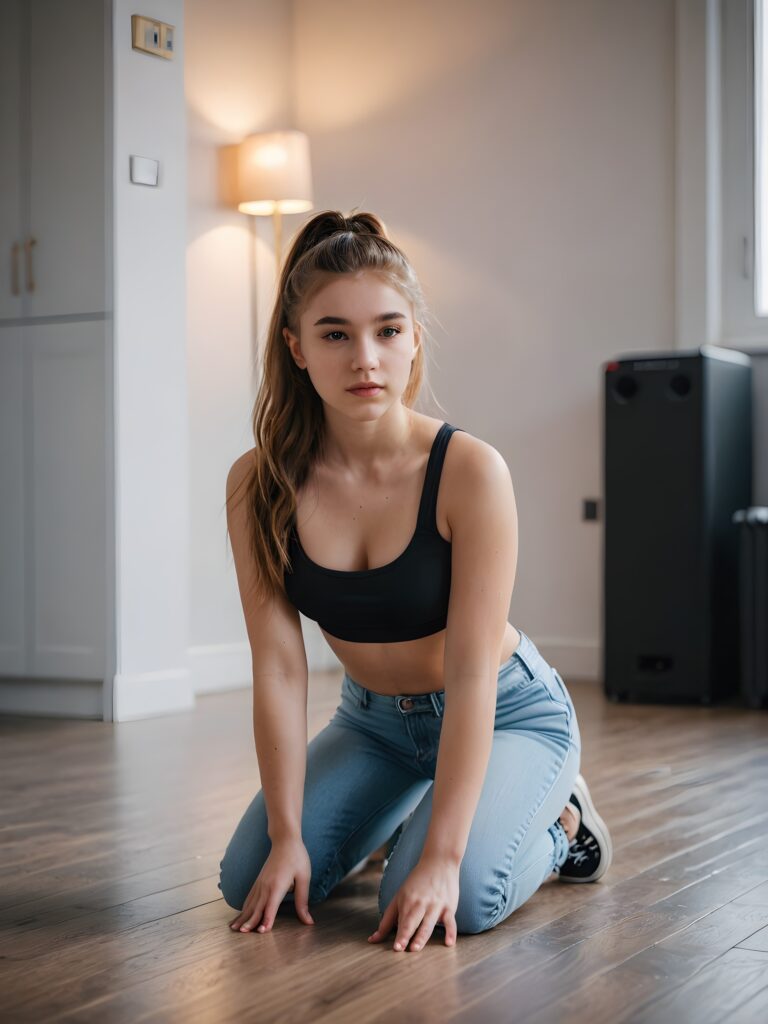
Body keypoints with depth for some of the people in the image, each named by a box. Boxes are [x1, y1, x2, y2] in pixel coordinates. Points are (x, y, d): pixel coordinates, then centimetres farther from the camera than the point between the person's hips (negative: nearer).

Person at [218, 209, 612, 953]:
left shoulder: (469, 471, -26)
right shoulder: (258, 485, -16)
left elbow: (471, 678, -27)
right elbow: (278, 668, -15)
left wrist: (441, 856, -30)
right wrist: (287, 835, -18)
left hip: (505, 715, -4)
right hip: (373, 722, 4)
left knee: (453, 903, -27)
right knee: (251, 883, -11)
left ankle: (554, 819, 8)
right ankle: (403, 811, 19)